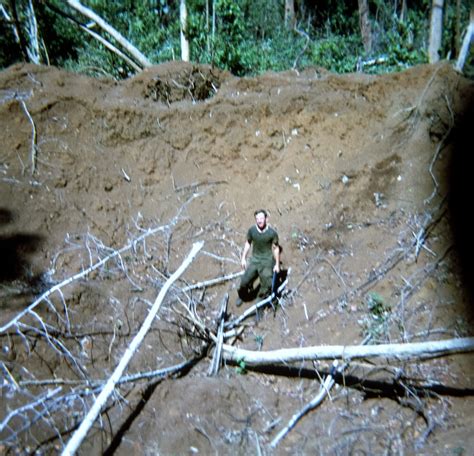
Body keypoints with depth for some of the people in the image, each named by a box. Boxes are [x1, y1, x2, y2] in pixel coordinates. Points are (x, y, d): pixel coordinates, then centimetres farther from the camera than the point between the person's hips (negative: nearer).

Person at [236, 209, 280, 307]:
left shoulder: (272, 233, -15)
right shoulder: (251, 230, -9)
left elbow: (276, 248, -3)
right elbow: (248, 243, 7)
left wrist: (277, 264, 0)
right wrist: (243, 258, 8)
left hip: (267, 261, -2)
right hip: (254, 259, 2)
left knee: (266, 284, 0)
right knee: (244, 281, 0)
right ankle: (242, 296, 31)